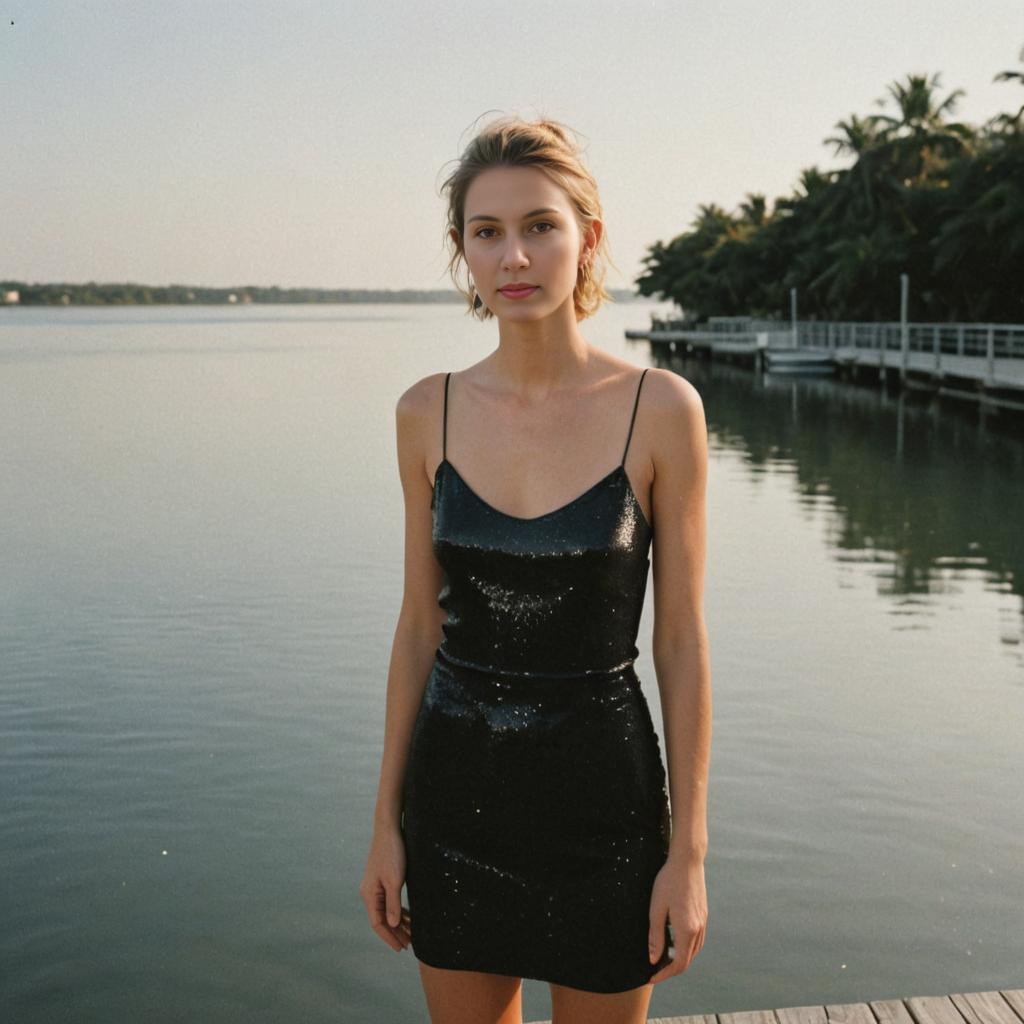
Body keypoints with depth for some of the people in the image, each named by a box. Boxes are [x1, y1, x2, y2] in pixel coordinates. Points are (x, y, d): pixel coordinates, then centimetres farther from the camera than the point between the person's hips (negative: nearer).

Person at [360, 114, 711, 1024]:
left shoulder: (660, 410, -11)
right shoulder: (429, 412, -2)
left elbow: (682, 641, -7)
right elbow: (420, 624, 4)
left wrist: (689, 851, -6)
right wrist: (386, 822, 5)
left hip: (600, 785, -2)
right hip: (457, 785, 3)